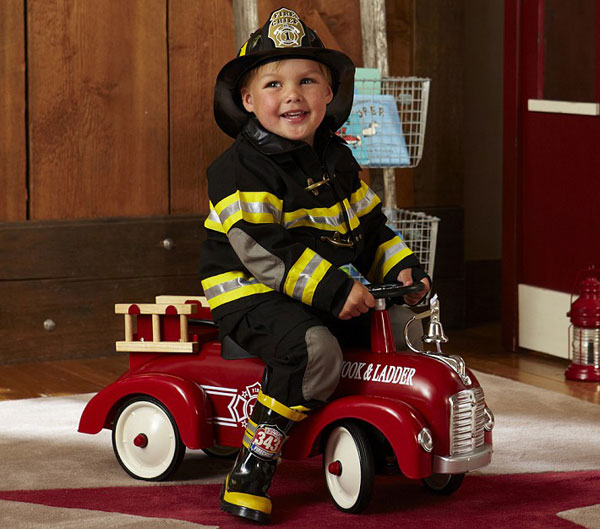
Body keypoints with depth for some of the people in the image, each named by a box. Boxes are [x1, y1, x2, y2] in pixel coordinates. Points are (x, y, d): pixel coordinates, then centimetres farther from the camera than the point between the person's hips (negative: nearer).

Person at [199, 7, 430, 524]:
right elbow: (260, 249, -23)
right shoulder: (242, 169, -13)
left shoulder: (337, 158, 13)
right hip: (250, 293, -8)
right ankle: (254, 462, -24)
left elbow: (370, 224, 20)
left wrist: (401, 267, 0)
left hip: (334, 290, 8)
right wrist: (331, 289, -29)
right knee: (314, 349, -34)